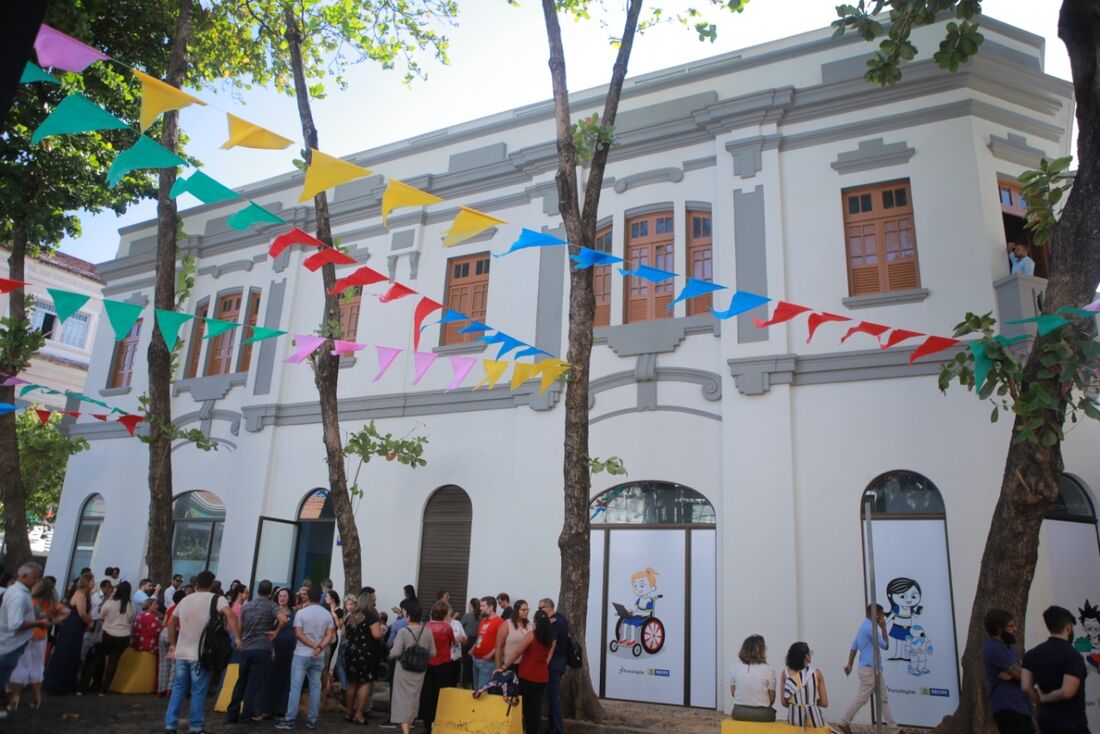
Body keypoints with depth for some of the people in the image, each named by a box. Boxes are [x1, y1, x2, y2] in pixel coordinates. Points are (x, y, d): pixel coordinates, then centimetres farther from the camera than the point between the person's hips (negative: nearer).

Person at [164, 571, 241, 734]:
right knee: (198, 693, 2)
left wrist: (173, 644, 31)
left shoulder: (185, 600, 12)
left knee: (178, 689, 14)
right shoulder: (216, 599, -8)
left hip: (181, 653, 5)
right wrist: (238, 638, -25)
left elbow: (171, 623, 22)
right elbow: (229, 614, -26)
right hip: (200, 654, -5)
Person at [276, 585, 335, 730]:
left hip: (302, 654, -3)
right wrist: (319, 647, -14)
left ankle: (289, 720, -1)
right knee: (315, 688, 7)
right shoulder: (327, 614, 4)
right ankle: (312, 720, 10)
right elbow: (330, 635, -3)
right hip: (319, 657, 3)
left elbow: (298, 634, -13)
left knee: (295, 687, 0)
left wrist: (313, 646, -10)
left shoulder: (301, 612, -7)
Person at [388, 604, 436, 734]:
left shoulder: (403, 631, -17)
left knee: (403, 699, 3)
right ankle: (409, 723, 38)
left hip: (403, 670, -4)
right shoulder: (427, 632, -6)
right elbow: (432, 653, -2)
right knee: (413, 698, 21)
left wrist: (390, 655, -1)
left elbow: (396, 652, -22)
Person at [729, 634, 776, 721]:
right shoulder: (768, 670, -14)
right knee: (772, 712, 28)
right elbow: (772, 698, -5)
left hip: (739, 712, 2)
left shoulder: (735, 667, -6)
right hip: (761, 714, -2)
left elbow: (733, 693, 3)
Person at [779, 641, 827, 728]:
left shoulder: (785, 673, -2)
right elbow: (824, 703, -3)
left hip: (794, 719, 1)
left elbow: (784, 702, 0)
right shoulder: (816, 673, -6)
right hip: (814, 720, -1)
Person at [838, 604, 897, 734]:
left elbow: (853, 647, 15)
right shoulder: (870, 627, -17)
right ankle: (844, 723, 6)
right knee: (861, 699, -2)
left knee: (884, 699, 12)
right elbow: (885, 646, -10)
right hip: (870, 670, -10)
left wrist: (849, 665, 16)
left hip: (874, 669, 10)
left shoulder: (864, 626, 14)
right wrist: (883, 628, -4)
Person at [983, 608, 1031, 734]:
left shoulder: (1006, 646, 15)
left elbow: (1018, 672, 4)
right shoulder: (994, 648, -17)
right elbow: (1021, 674, -17)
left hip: (1019, 706, 10)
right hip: (1007, 708, -10)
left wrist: (1012, 674, -16)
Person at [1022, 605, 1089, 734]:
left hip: (1046, 719, 7)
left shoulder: (1033, 654, 5)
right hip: (1070, 722, -7)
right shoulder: (1073, 655, -15)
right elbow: (1067, 692, -24)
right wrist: (1045, 698, -9)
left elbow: (1026, 686, -2)